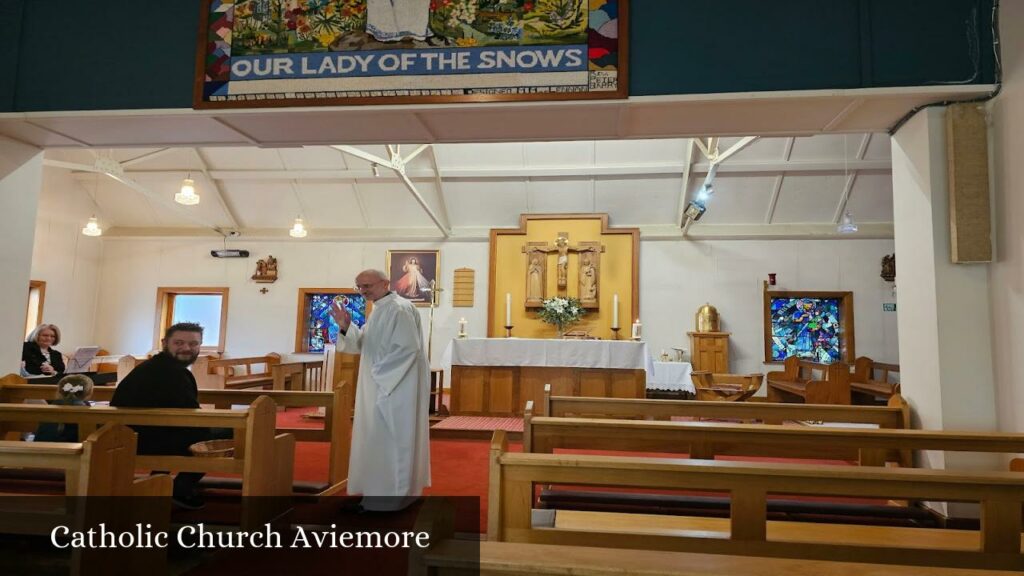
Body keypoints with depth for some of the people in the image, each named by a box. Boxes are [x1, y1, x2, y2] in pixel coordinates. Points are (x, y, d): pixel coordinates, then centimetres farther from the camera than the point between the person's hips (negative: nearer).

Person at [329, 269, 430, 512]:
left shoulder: (400, 309, -17)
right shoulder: (379, 310, 14)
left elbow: (409, 348, -24)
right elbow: (363, 345, 11)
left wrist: (380, 372, -19)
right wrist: (346, 328, -6)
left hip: (395, 387, -10)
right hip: (380, 386, 10)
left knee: (390, 440, -2)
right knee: (379, 440, 16)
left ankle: (391, 495, 10)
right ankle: (384, 490, 28)